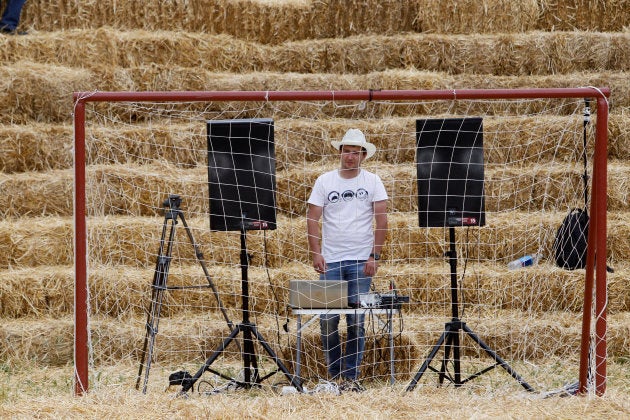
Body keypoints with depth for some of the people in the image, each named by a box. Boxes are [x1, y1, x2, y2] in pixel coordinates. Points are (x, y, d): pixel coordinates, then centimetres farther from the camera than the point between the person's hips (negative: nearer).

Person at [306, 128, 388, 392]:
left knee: (356, 321, -1)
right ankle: (334, 374, 10)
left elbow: (381, 219, 0)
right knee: (328, 320, -1)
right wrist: (316, 253, -6)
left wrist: (375, 256, -7)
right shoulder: (324, 181, 5)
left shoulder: (372, 181, 3)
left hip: (360, 261, -1)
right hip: (330, 261, 1)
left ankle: (351, 376, 6)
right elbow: (312, 218, 4)